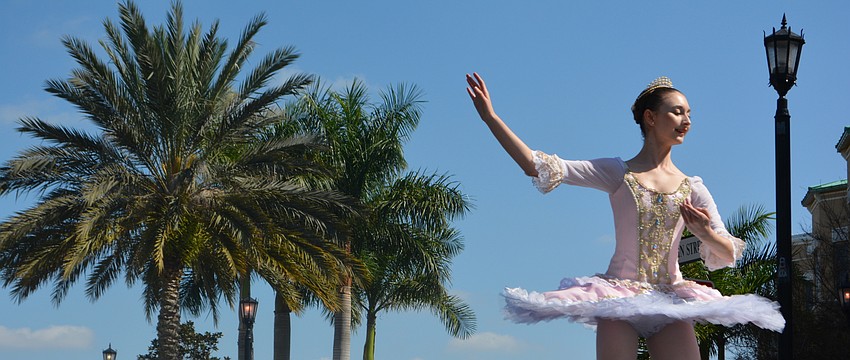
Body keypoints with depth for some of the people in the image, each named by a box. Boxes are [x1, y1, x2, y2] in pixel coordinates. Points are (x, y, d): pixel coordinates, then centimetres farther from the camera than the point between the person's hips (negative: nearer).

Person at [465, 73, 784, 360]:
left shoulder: (692, 188, 12)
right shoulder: (618, 173, 5)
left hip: (670, 303, 3)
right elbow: (537, 168, -2)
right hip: (618, 298, -2)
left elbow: (727, 256, 9)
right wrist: (490, 117, -8)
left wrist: (706, 233, -14)